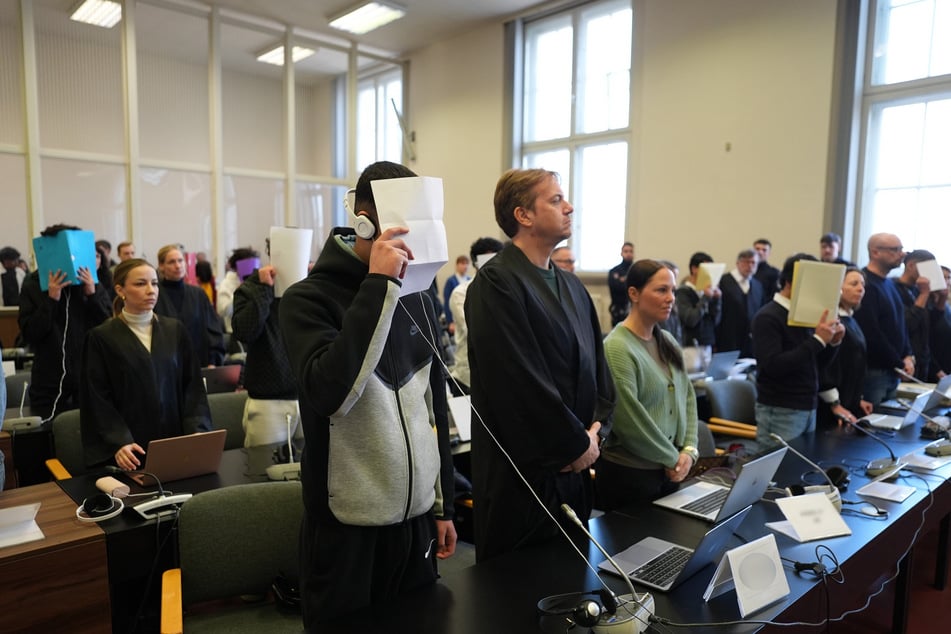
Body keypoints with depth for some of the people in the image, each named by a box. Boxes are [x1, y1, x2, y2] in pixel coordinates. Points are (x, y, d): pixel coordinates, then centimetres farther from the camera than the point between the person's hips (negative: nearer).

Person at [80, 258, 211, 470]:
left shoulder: (175, 329, 5)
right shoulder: (102, 337, -3)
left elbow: (192, 385, 3)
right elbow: (98, 399, -6)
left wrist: (197, 433, -9)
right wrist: (119, 443, -19)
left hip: (175, 443, 3)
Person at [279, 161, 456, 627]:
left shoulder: (419, 299, 6)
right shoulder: (308, 300, -11)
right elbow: (329, 393, -29)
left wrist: (442, 504, 13)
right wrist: (378, 283, -27)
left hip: (416, 519, 5)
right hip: (347, 528, -5)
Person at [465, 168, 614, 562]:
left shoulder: (572, 287, 12)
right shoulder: (496, 284, -16)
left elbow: (598, 367, 13)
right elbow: (519, 380, -22)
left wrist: (596, 430, -2)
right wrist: (576, 443, -13)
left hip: (575, 470, 8)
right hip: (521, 475, -8)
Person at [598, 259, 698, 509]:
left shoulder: (667, 342, 7)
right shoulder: (617, 348, -18)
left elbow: (688, 395, 9)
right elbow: (629, 421, -21)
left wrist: (689, 450, -3)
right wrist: (673, 459, -11)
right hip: (628, 473, -7)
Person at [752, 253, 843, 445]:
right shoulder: (767, 317, -13)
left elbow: (816, 364, 17)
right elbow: (774, 365, -24)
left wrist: (832, 343, -2)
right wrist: (817, 340, -22)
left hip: (809, 408, 7)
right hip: (780, 411, -7)